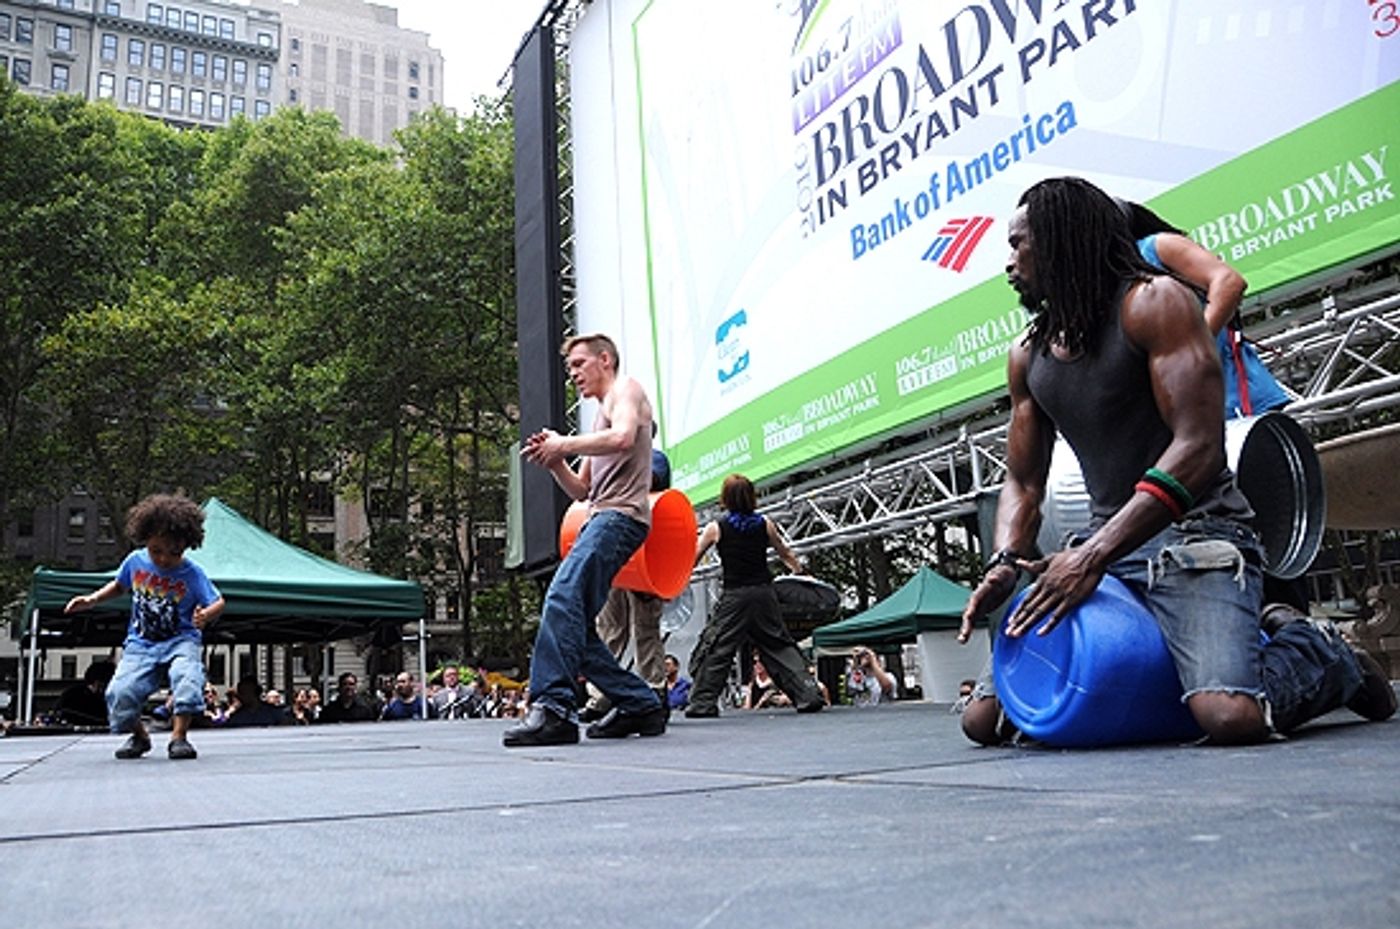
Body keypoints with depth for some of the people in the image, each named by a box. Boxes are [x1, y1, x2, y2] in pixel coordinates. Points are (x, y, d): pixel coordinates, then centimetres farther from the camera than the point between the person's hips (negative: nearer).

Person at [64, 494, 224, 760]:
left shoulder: (192, 574, -11)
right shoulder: (135, 562, 0)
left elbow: (218, 602, -9)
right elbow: (119, 585, 21)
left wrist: (206, 615, -32)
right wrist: (91, 599, 6)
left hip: (181, 641, -3)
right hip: (141, 644, 3)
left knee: (188, 676, -34)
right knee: (119, 693, -17)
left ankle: (179, 736, -17)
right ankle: (138, 735, 14)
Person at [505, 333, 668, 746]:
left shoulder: (625, 389, 8)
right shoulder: (602, 415, 34)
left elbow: (623, 437, -16)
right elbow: (581, 490, 30)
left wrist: (565, 444, -7)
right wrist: (553, 461, 13)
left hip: (620, 515, -10)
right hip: (599, 519, 10)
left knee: (563, 598, -27)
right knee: (575, 626, 2)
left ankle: (553, 708, -35)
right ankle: (640, 706, 6)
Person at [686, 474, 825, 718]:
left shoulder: (716, 528, -3)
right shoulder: (764, 524, 5)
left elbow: (692, 559, 0)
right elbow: (786, 555, 17)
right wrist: (800, 573, 34)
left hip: (734, 597, -3)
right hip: (764, 593, 3)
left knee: (713, 649, 4)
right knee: (780, 646, 11)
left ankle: (703, 704, 0)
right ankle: (808, 695, 6)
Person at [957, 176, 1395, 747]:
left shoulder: (1152, 303, -8)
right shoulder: (1026, 357, 12)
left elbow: (1198, 445, -19)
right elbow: (1022, 482, 12)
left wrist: (1094, 554, -27)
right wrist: (1005, 562, -11)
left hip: (1194, 531, -6)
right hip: (1104, 546, 6)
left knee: (1230, 715, -32)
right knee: (983, 720, -2)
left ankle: (1320, 653, 7)